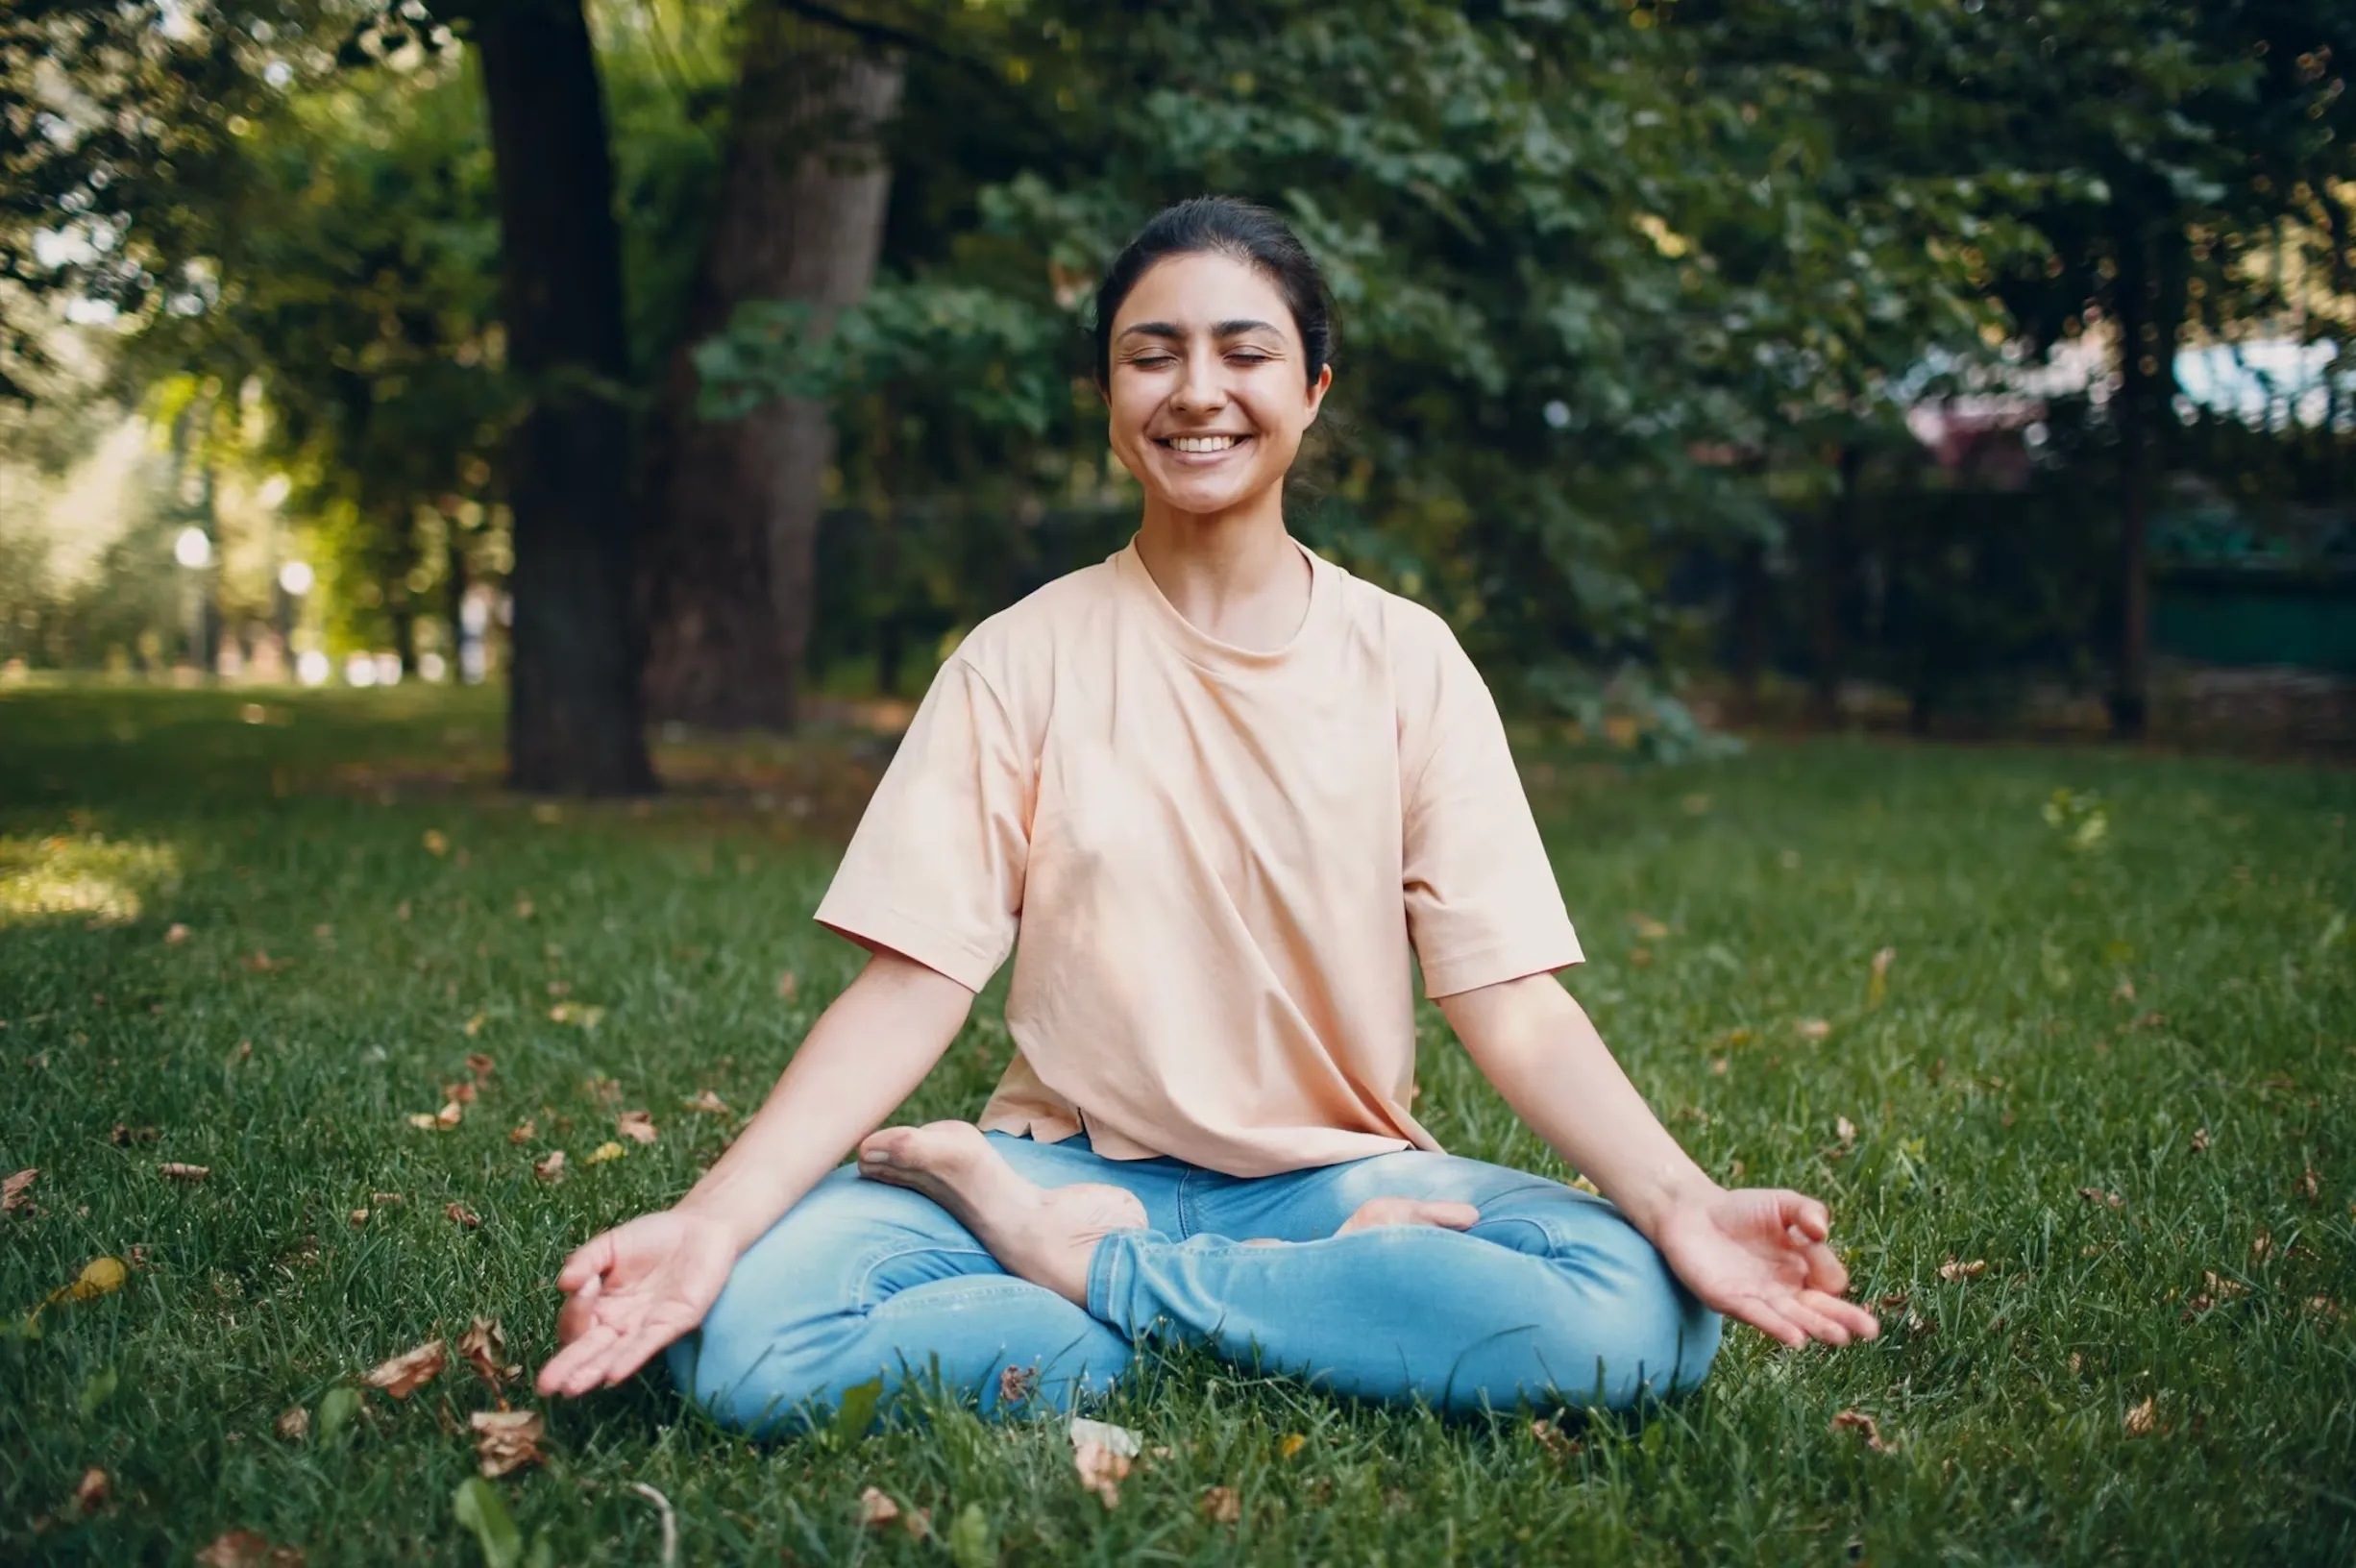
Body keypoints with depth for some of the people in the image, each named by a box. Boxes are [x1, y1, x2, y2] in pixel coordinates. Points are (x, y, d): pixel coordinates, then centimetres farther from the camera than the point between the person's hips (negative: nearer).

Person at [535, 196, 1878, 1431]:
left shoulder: (1406, 660, 1)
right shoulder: (1024, 659, 0)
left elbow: (1512, 1002, -5)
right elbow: (911, 985, -7)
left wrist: (1683, 1205, -24)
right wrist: (710, 1220, -22)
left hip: (1341, 1176, 1)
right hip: (1069, 1164, -1)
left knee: (1644, 1314, -29)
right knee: (743, 1331, -29)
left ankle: (1088, 1270, -15)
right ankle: (1328, 1307, -15)